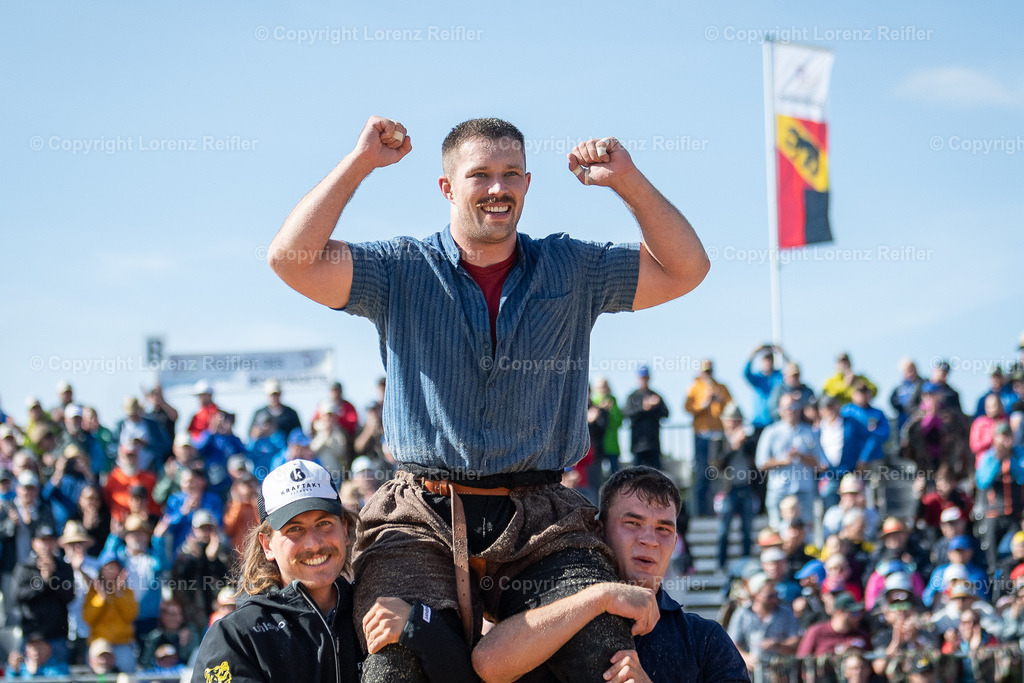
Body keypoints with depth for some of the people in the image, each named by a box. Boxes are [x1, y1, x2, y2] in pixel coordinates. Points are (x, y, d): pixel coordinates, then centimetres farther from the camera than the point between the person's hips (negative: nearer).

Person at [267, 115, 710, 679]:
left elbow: (685, 269, 12)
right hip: (422, 520, -1)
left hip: (542, 524, 1)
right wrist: (360, 163, -3)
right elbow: (290, 258, -3)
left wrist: (627, 182, 1)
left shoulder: (572, 270, 14)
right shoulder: (401, 270, 9)